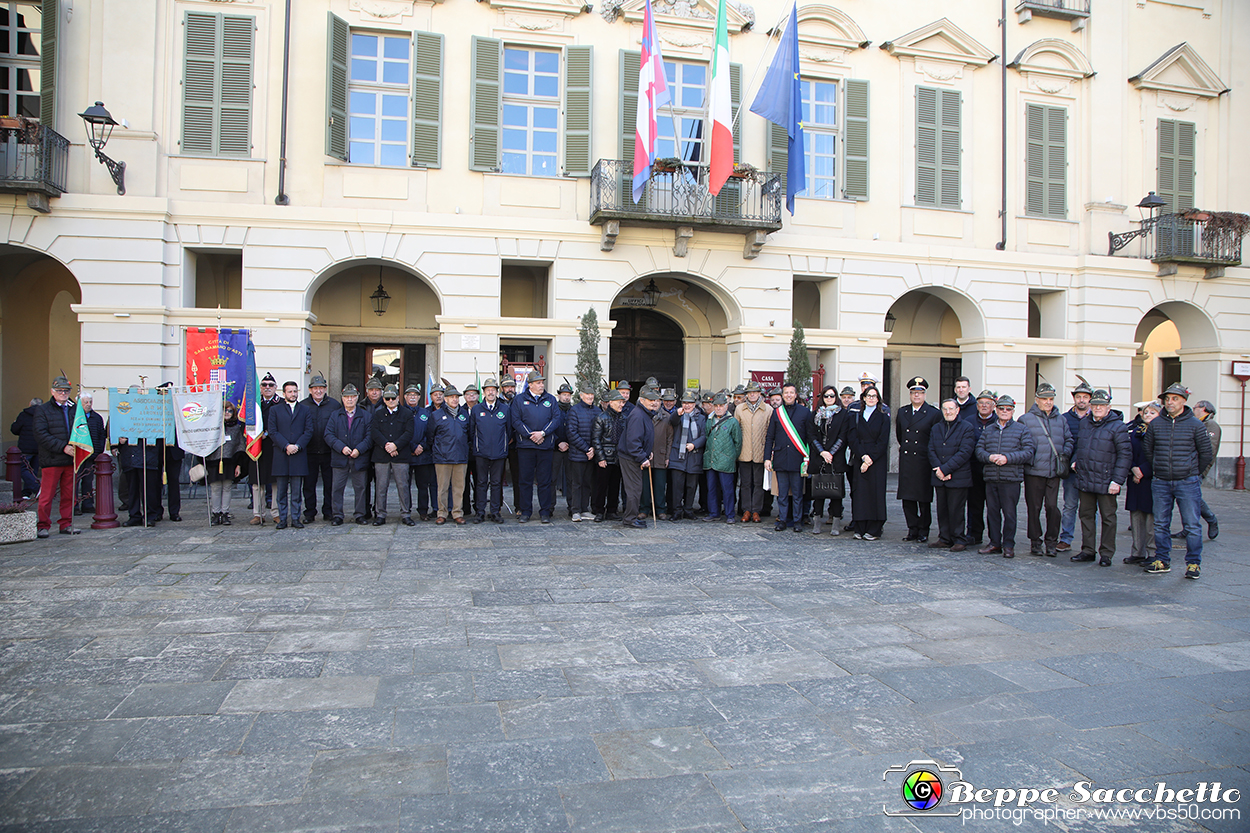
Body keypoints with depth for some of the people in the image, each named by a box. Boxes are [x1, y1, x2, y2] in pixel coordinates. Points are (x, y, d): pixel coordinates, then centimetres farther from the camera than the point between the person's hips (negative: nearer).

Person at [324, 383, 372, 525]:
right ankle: (336, 515, 8)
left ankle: (360, 514, 12)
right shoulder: (335, 415, 11)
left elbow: (370, 436, 0)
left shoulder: (365, 415, 8)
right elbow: (329, 435, 1)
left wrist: (359, 449, -14)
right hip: (340, 459, 1)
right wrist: (341, 447, -14)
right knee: (337, 488, 1)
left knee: (360, 488, 3)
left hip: (359, 458, 0)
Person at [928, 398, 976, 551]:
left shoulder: (967, 428, -3)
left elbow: (965, 453, -12)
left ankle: (958, 540, 8)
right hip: (940, 478, 5)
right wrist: (938, 469, -9)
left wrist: (945, 469, -14)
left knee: (956, 510, -2)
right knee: (942, 510, 8)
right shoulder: (936, 428, 15)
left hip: (958, 478, -5)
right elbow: (931, 451, 8)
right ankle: (944, 538, 17)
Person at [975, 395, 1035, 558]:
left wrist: (1007, 458, -15)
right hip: (990, 478, 4)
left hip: (1011, 478, -4)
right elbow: (979, 449, 11)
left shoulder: (1021, 430, 4)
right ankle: (994, 543, 19)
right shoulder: (988, 430, 15)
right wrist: (989, 457, -10)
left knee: (1009, 513, -1)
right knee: (992, 511, 8)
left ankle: (1008, 545, 10)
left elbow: (1029, 451, -5)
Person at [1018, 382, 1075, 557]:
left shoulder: (1061, 419, 15)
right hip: (1034, 472, -2)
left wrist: (1065, 454, 3)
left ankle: (1051, 542, 10)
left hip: (1054, 472, 3)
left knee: (1052, 507, -2)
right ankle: (1035, 541, 14)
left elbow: (1069, 440, 20)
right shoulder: (1026, 419, 2)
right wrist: (1028, 459, -11)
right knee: (1034, 508, 3)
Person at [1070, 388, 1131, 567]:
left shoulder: (1117, 427, -9)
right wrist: (1075, 460, 7)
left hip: (1105, 483, -6)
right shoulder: (1085, 424, 11)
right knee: (1086, 514, 12)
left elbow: (1125, 455, -12)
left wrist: (1117, 480, -16)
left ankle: (1106, 554, 13)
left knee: (1108, 518, 4)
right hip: (1084, 480, 6)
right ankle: (1088, 551, 21)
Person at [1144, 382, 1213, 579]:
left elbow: (1207, 454, 4)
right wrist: (1159, 469, 12)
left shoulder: (1195, 425, -3)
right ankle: (1162, 560, 18)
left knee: (1192, 525, -1)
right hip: (1161, 483, 3)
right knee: (1161, 524, 8)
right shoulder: (1155, 424, 4)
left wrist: (1193, 473, 8)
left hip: (1187, 483, -3)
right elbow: (1148, 450, 15)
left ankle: (1193, 563, 9)